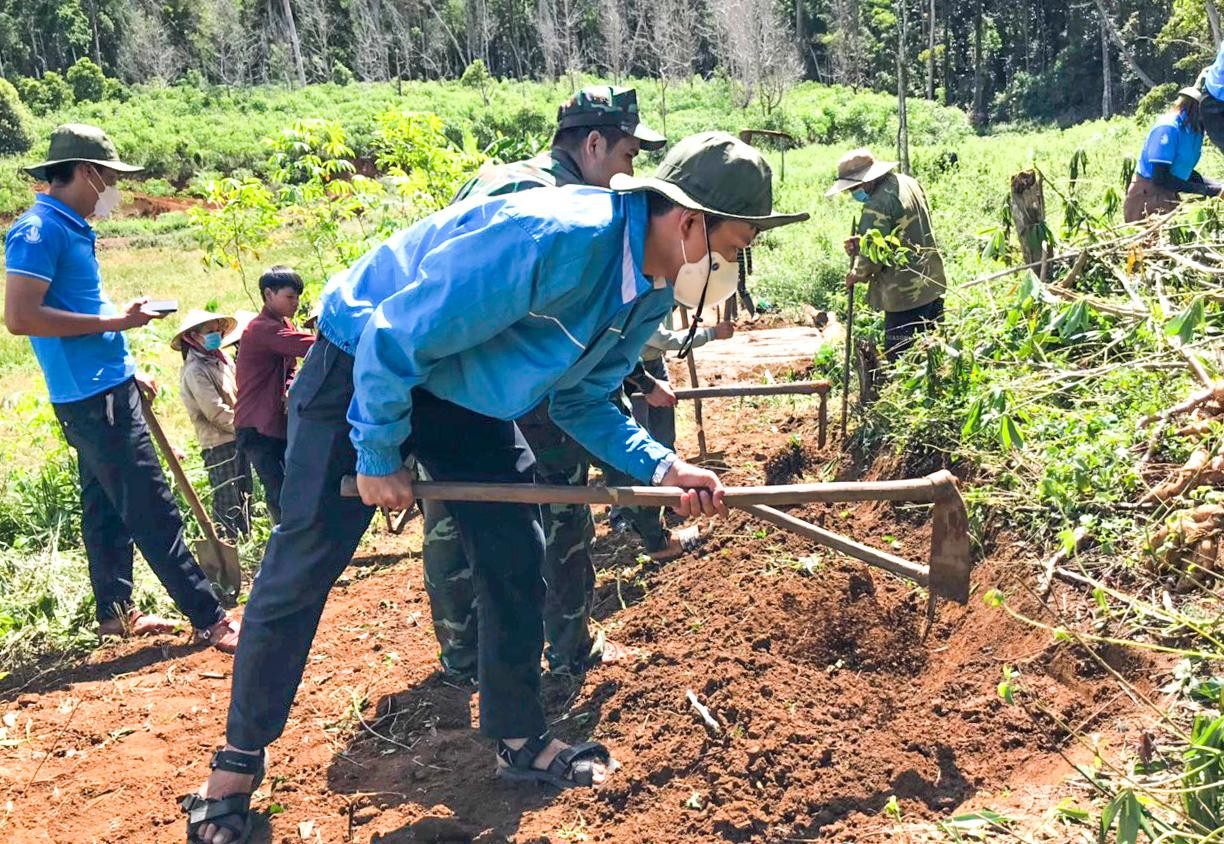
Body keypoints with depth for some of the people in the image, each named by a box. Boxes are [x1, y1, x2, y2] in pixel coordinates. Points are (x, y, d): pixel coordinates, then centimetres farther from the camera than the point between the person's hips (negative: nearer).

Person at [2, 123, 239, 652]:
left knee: (107, 505, 17)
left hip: (105, 390, 10)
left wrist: (128, 371, 20)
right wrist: (114, 321, -20)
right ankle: (210, 619, -7)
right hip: (92, 396, -10)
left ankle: (114, 611, 28)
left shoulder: (71, 229, 16)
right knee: (152, 510, -9)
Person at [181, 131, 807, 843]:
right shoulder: (553, 238, -37)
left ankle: (520, 738, 23)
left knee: (516, 557, 4)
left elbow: (581, 399, 3)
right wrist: (378, 458, -19)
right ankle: (240, 759, 17)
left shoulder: (651, 292, -7)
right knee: (303, 567, -2)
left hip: (465, 390, 8)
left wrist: (661, 465, -12)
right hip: (363, 365, -7)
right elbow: (395, 339, -31)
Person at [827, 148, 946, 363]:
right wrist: (860, 244, 5)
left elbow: (872, 255, -20)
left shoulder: (878, 204, -20)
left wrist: (857, 274, 0)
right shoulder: (908, 183, 10)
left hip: (905, 295, -10)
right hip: (932, 285, 10)